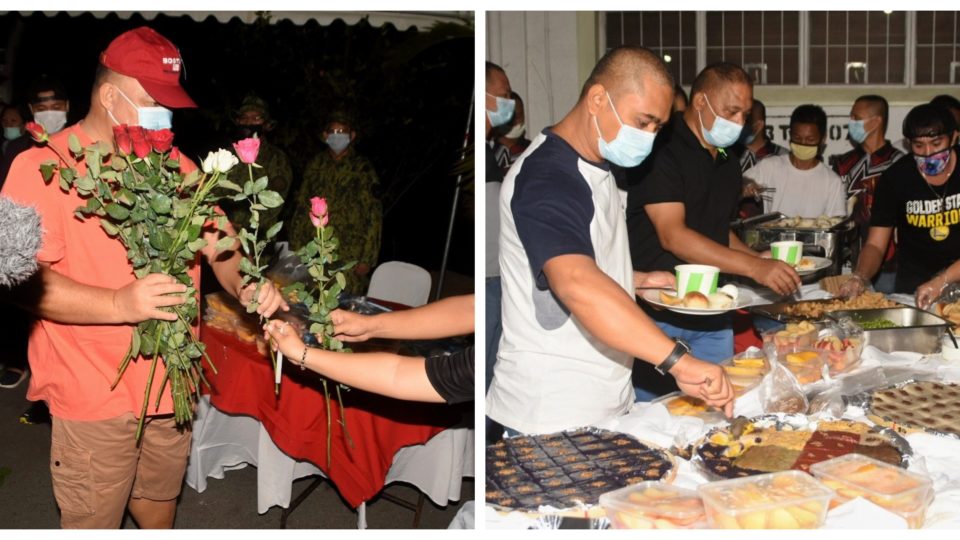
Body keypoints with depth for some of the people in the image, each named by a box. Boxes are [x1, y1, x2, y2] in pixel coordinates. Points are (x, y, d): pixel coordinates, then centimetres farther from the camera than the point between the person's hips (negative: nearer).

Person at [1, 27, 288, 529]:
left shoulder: (175, 167, 7)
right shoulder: (42, 166, -11)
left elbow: (220, 242, 8)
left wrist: (246, 285, -14)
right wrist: (119, 303, -32)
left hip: (172, 387, 5)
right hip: (94, 395, -5)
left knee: (158, 512, 21)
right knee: (92, 523, 8)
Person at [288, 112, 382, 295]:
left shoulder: (362, 168, 0)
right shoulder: (316, 164, 12)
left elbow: (373, 215, -3)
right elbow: (301, 206, 15)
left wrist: (367, 258, -8)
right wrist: (295, 248, 10)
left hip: (349, 257, -3)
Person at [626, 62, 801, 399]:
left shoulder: (728, 163, 16)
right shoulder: (661, 151, -12)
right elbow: (672, 236, -20)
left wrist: (765, 262, 9)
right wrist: (754, 267, -23)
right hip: (657, 312, -8)